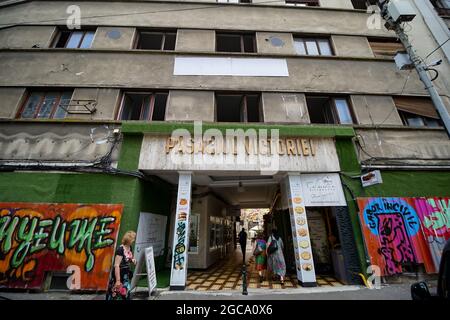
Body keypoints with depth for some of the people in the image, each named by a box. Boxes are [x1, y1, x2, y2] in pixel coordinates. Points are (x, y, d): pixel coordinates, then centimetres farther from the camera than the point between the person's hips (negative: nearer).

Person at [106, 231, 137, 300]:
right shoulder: (120, 249, -24)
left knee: (126, 294, 16)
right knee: (117, 294, 2)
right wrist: (118, 280, -23)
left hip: (127, 275, 8)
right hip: (119, 274, -8)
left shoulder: (130, 248, 0)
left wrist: (132, 260, -4)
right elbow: (116, 265, -24)